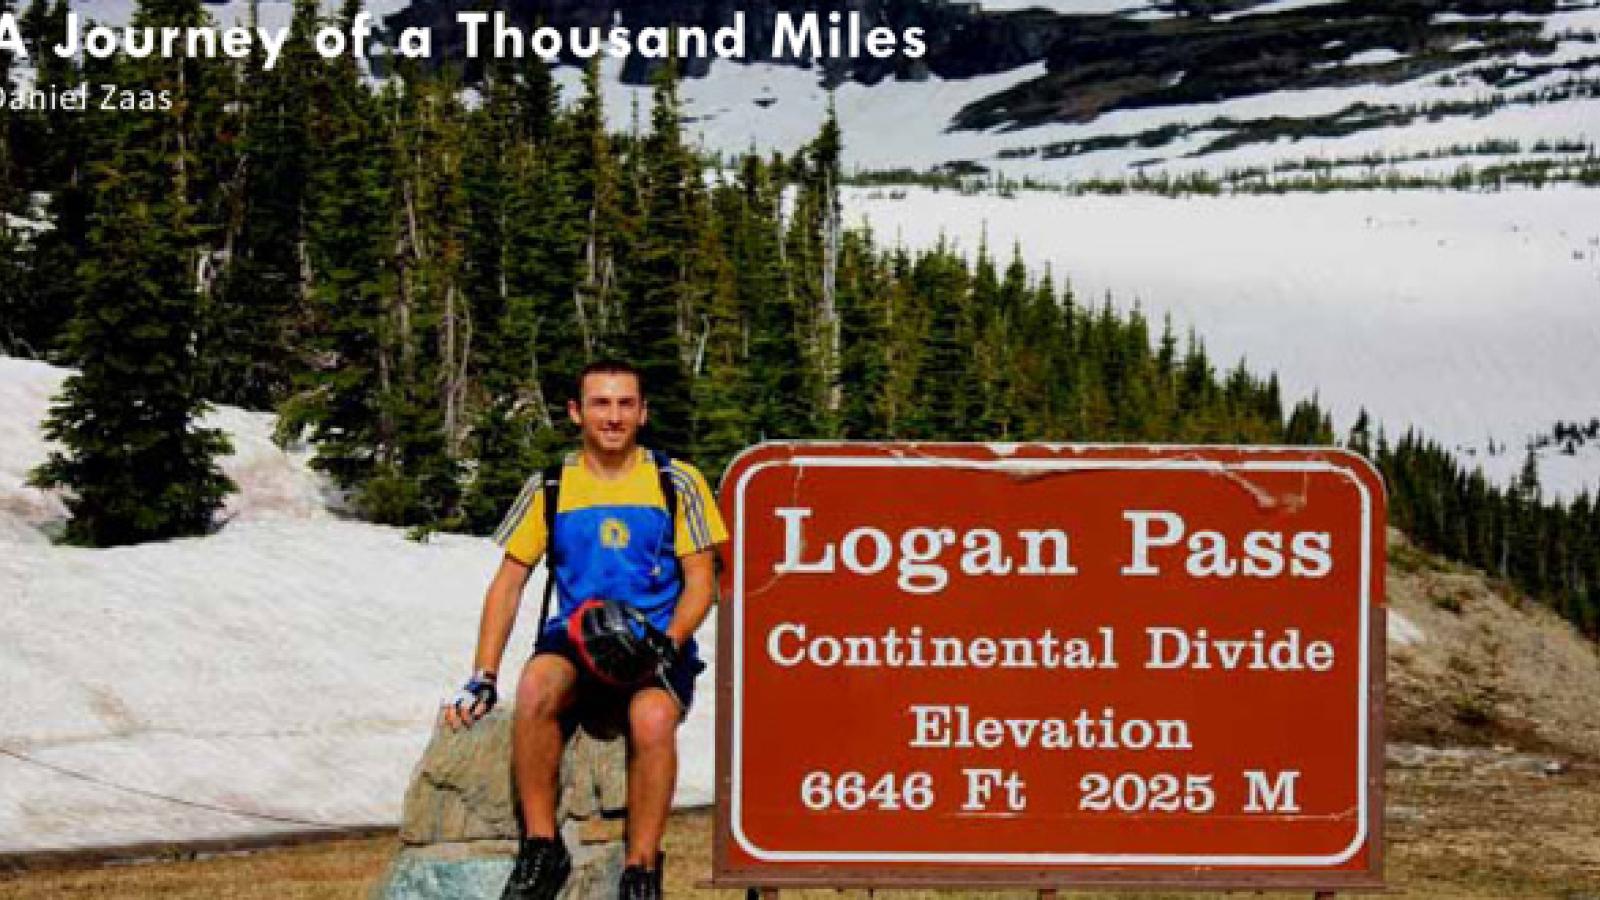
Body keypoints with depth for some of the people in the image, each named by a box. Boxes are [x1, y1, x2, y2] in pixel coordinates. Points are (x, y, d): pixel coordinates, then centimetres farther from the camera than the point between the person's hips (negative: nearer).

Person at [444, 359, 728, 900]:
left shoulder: (677, 483, 5)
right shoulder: (549, 487, 10)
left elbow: (700, 579, 3)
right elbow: (509, 582, 10)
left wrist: (666, 645, -17)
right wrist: (482, 680, 0)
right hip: (574, 640, 2)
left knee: (653, 720, -37)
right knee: (536, 687, -35)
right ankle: (541, 849, -23)